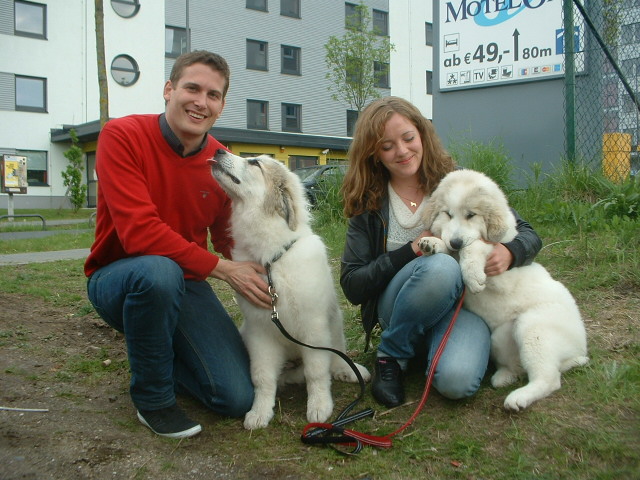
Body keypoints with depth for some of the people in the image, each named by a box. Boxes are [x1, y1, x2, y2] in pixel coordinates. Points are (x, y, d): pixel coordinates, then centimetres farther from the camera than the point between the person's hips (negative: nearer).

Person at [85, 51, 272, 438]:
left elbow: (228, 238, 6)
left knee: (239, 398, -10)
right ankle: (152, 397, -13)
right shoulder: (122, 136, -16)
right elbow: (139, 231, -27)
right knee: (159, 270, -41)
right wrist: (224, 268, -27)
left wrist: (256, 276, -15)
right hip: (118, 278, -3)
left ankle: (163, 361, 23)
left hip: (185, 285, 4)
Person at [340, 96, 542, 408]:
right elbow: (352, 287, -6)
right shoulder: (369, 206, -1)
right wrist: (411, 251, -18)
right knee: (440, 267, -34)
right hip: (398, 310, 0)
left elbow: (528, 235, 2)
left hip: (465, 304, 0)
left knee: (457, 381, -33)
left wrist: (509, 252, -22)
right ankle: (391, 358, -10)